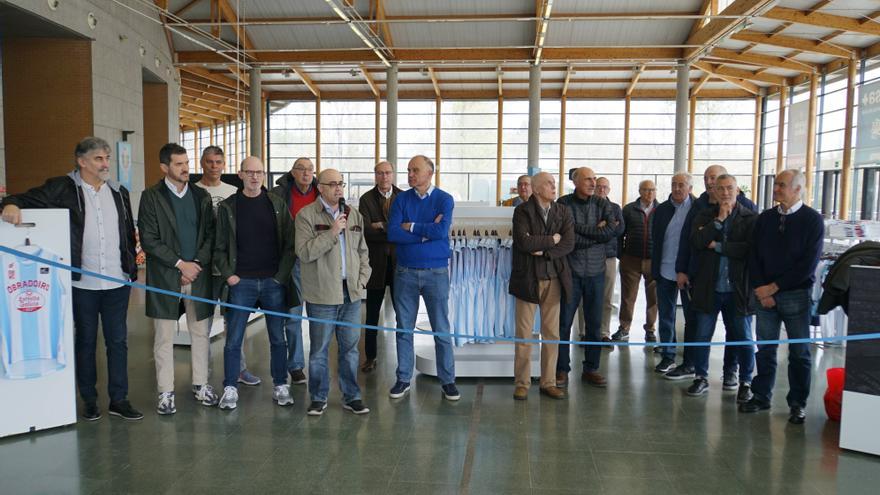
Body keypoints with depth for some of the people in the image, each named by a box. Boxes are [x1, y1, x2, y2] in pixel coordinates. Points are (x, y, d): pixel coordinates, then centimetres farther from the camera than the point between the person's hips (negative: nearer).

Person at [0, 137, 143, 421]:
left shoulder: (119, 193, 10)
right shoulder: (62, 189, -2)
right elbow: (28, 199, -5)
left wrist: (132, 270, 10)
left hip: (117, 282, 3)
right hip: (82, 283, -3)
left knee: (118, 341, 7)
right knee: (85, 342, 10)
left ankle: (119, 400, 17)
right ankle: (89, 401, 23)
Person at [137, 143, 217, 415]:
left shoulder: (201, 196, 8)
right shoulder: (151, 197, -2)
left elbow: (210, 234, 5)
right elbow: (149, 240, -8)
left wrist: (197, 264, -7)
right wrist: (180, 264, -12)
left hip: (199, 273, 3)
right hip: (165, 277, -3)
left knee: (201, 333, 10)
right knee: (164, 337, 4)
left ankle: (201, 384, 23)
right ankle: (166, 392, 14)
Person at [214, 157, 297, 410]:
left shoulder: (277, 204, 5)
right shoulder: (228, 207, 4)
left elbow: (290, 243, 2)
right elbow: (219, 247, 5)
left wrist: (282, 275, -6)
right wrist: (228, 275, -7)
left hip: (274, 282, 1)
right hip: (241, 282, -1)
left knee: (278, 338, 8)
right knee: (233, 340, 3)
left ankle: (280, 386, 20)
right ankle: (230, 389, 15)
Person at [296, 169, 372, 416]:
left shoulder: (354, 216, 12)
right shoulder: (306, 215, -5)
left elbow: (363, 252, 17)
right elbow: (304, 252, -14)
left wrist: (362, 280, 6)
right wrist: (332, 233, -19)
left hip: (351, 293, 4)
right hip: (322, 294, -4)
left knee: (350, 347, 10)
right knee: (319, 349, 6)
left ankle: (351, 397, 22)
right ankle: (319, 398, 21)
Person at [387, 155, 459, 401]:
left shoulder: (444, 199, -1)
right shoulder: (401, 199, 4)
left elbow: (442, 230, -18)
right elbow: (392, 233, -8)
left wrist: (411, 227, -9)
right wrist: (426, 232, -13)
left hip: (436, 272, -2)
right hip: (405, 272, 2)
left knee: (442, 330, 4)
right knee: (404, 329, 9)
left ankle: (447, 380, 16)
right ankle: (403, 378, 22)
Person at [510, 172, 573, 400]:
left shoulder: (563, 212, 8)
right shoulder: (523, 211, -4)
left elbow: (569, 243, -4)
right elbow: (524, 242, -17)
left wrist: (542, 250, -13)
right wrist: (552, 239, -9)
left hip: (554, 278, 4)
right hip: (528, 278, -3)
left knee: (552, 334, 8)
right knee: (524, 334, 2)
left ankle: (548, 382, 19)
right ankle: (522, 383, 13)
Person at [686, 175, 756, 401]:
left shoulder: (751, 218, -2)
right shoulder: (704, 216, 6)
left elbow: (750, 248, -15)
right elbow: (696, 241, -11)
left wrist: (718, 246, -11)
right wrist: (719, 219, -12)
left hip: (738, 289, -2)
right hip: (708, 287, 2)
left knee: (743, 338, 8)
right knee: (702, 335, 10)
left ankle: (745, 382, 24)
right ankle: (701, 378, 24)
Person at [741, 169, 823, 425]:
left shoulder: (812, 219, -4)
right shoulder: (765, 218, 7)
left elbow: (808, 264, -10)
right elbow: (754, 256, 5)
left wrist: (775, 286, -11)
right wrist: (761, 291, -5)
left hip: (796, 295, -3)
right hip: (765, 294, 3)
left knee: (799, 352, 5)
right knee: (765, 348, 8)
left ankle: (798, 404, 16)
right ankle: (761, 396, 20)